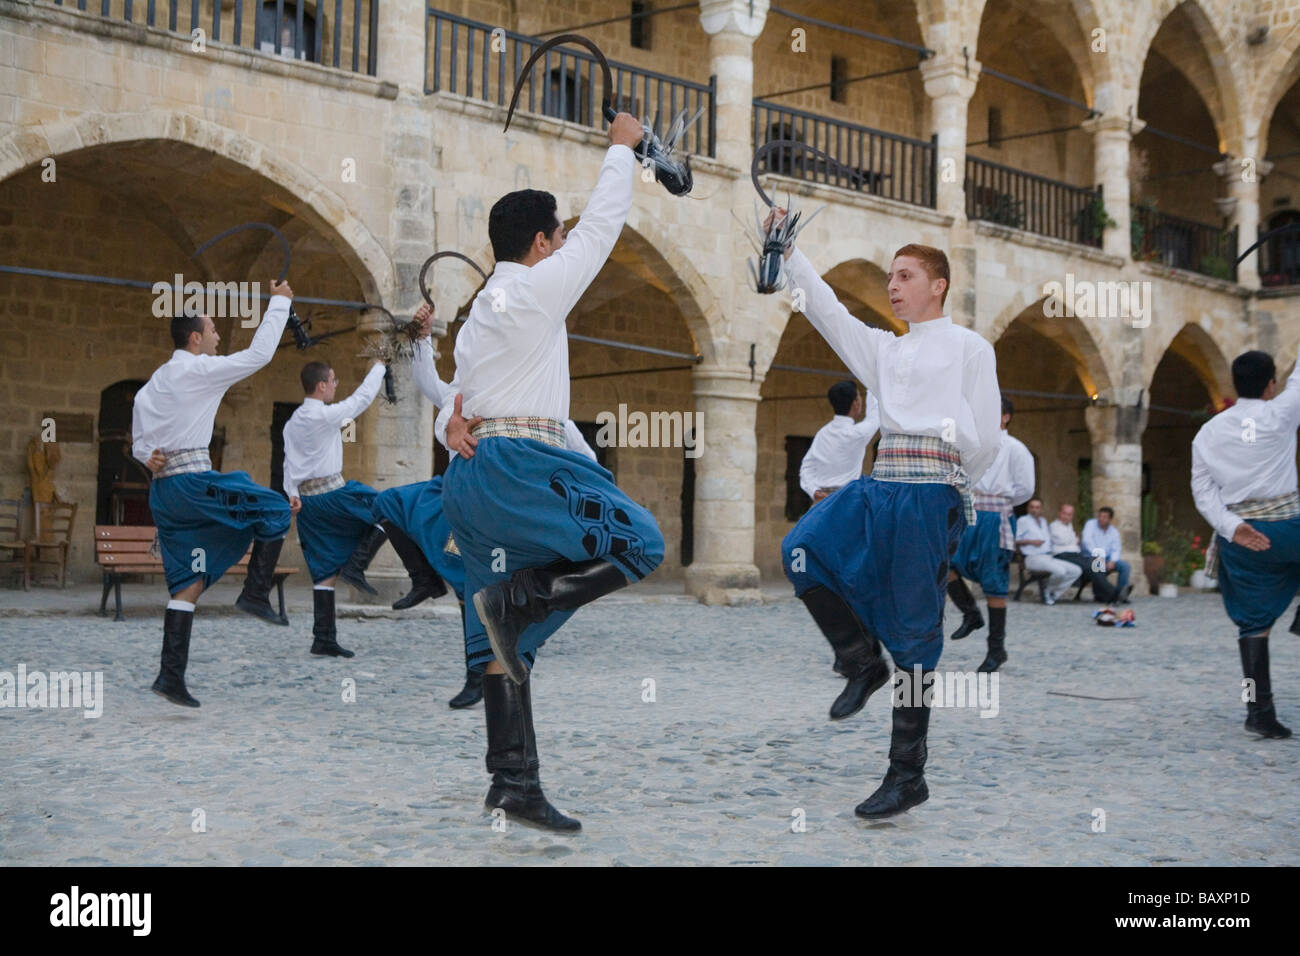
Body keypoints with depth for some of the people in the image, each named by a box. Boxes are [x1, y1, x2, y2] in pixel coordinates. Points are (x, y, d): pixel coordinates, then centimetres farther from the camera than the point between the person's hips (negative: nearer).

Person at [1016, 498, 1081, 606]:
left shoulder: (1043, 521, 25)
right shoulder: (1023, 520, 2)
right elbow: (1014, 541, -6)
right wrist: (1031, 541, -14)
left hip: (1049, 557, 8)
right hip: (1033, 558, -8)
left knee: (1076, 571, -8)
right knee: (1060, 571, -32)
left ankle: (1053, 593, -5)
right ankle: (1047, 590, -4)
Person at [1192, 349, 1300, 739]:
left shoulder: (1208, 432, 9)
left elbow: (1202, 490, 2)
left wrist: (1232, 526, -7)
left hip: (1240, 536, 3)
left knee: (1253, 625, 8)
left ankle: (1259, 710, 4)